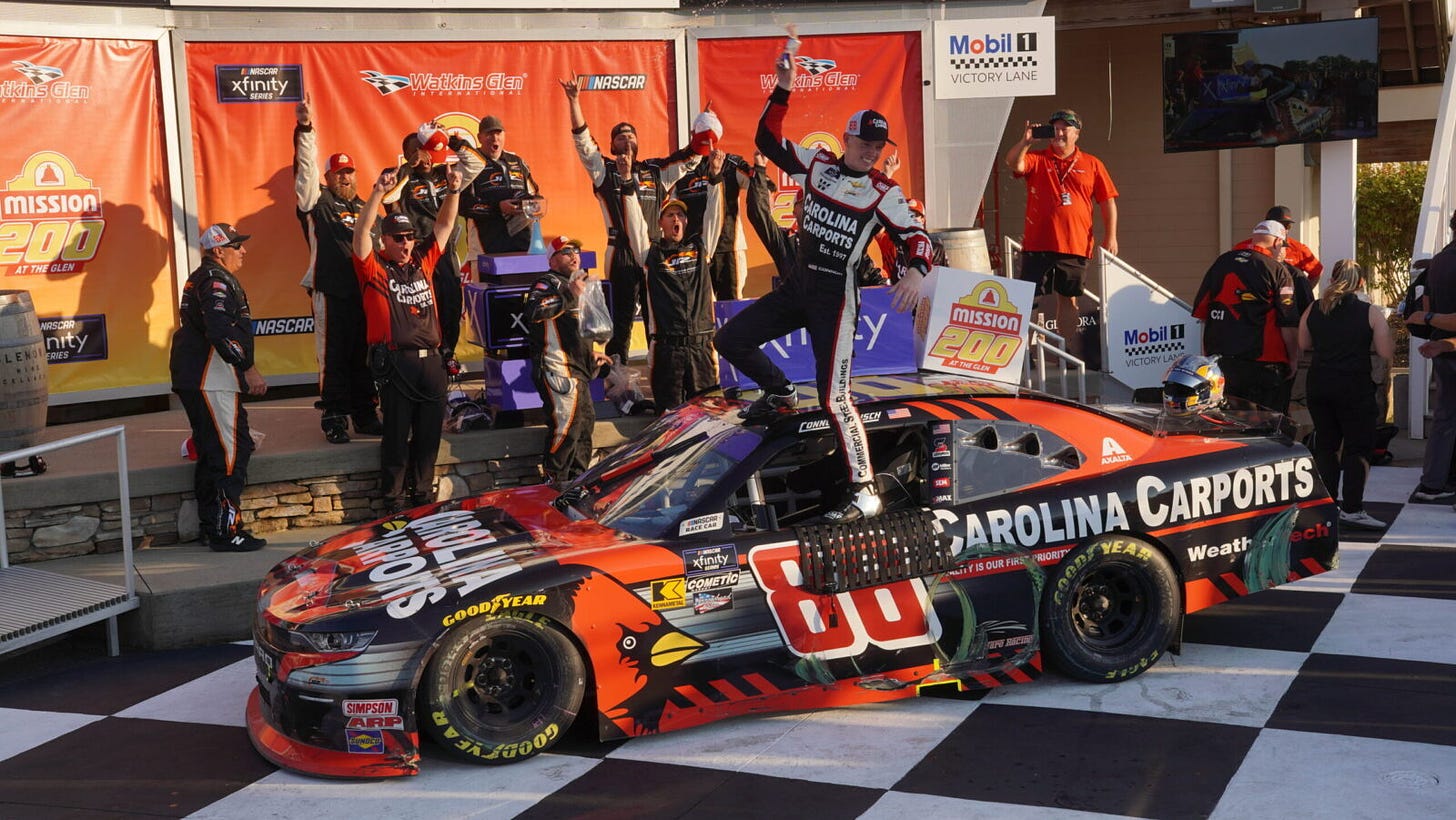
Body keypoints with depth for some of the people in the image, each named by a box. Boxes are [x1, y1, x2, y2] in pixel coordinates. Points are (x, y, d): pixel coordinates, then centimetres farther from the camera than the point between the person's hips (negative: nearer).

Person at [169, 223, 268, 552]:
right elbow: (222, 332, -25)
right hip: (211, 382, -11)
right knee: (230, 453, -10)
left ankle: (210, 527, 22)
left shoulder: (201, 279, 21)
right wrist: (249, 369, -22)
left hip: (193, 381, 11)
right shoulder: (217, 281, -12)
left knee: (210, 454, 16)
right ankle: (226, 531, -11)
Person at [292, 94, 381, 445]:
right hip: (330, 291, -5)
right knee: (333, 355, -4)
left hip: (363, 291, 5)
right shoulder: (317, 202, 3)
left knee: (364, 354, 8)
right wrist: (305, 127, -22)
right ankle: (334, 418, 1)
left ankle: (365, 414, 16)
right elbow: (306, 167, -11)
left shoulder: (363, 207, 19)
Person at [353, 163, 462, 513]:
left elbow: (444, 225, 14)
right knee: (397, 435, 0)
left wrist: (453, 191, 1)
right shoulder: (374, 269, 1)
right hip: (396, 363, -5)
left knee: (429, 434, 10)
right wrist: (379, 193, -21)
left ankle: (422, 495, 21)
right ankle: (394, 500, 8)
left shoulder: (423, 263, 14)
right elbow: (362, 232, -12)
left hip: (432, 361, 5)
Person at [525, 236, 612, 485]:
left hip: (576, 370, 10)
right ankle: (555, 480, -10)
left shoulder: (574, 285, 26)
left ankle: (578, 480, 25)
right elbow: (535, 310, -28)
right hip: (557, 369, -10)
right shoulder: (548, 283, -6)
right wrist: (569, 296, -27)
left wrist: (590, 354, 30)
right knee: (566, 425, -16)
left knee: (585, 422, 14)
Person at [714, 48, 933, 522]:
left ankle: (864, 492, -10)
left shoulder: (884, 193, -7)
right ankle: (780, 394, 33)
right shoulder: (817, 165, 4)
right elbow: (768, 140, 5)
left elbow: (915, 236, -11)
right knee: (729, 341, 8)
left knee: (833, 398, -15)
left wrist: (916, 272, -32)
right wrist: (783, 91, -6)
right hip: (796, 287, 6)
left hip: (835, 298, -5)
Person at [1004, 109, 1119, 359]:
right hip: (1037, 244, -1)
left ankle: (1072, 353, 14)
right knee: (1034, 300, -2)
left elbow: (1108, 201, 8)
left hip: (1075, 245, 1)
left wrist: (1110, 236, 1)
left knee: (1068, 300, 10)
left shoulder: (1092, 165, 9)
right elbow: (1013, 164, -12)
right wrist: (1026, 141, -23)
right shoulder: (1036, 159, 8)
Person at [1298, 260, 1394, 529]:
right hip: (1355, 386, -4)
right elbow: (1386, 352, -8)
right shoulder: (1370, 313, -8)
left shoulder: (1313, 310, 3)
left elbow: (1303, 344, 13)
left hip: (1319, 386, 4)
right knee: (1358, 447, 2)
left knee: (1325, 444, 14)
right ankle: (1352, 509, -3)